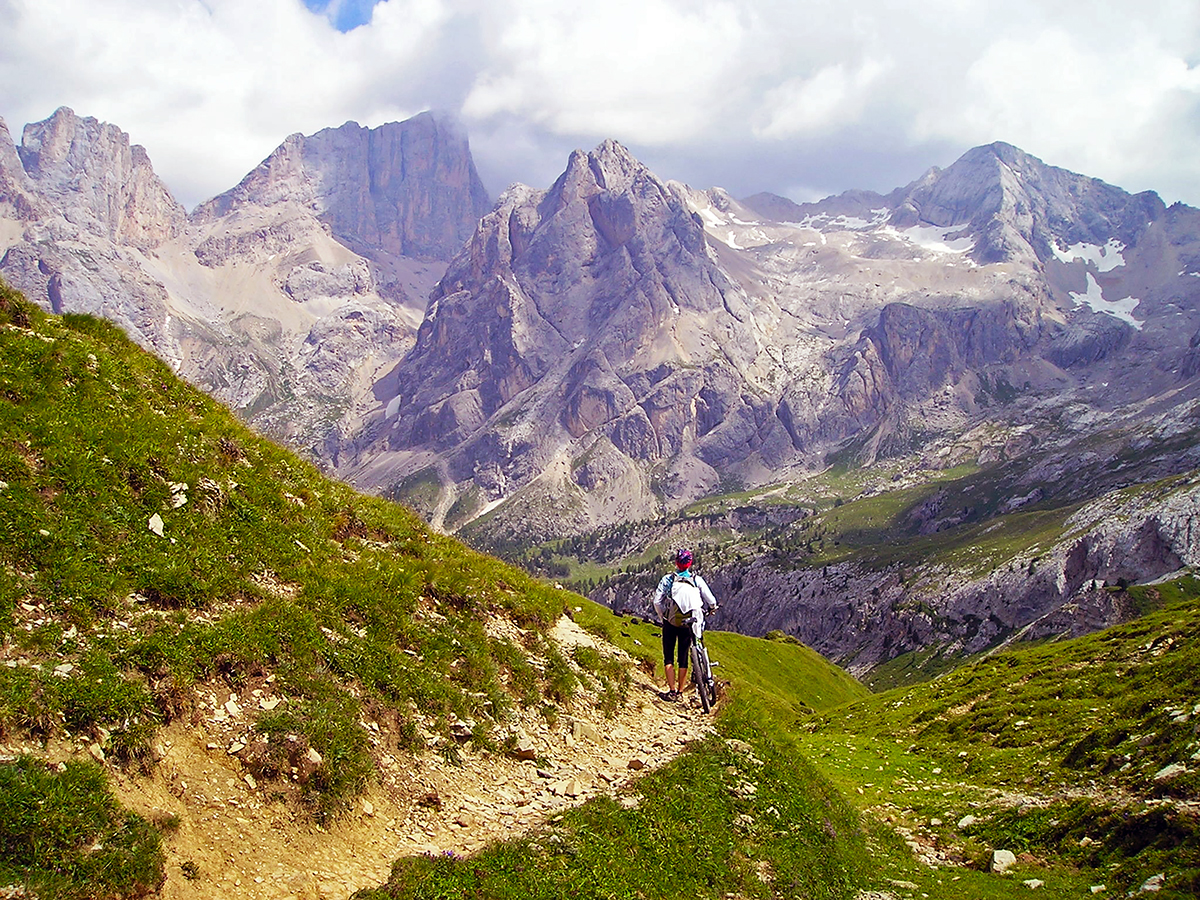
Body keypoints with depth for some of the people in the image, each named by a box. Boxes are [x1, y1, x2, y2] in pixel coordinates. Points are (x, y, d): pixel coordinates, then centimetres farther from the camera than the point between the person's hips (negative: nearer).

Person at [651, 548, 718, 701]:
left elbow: (657, 601, -7)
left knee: (668, 657, 6)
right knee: (683, 657, 12)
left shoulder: (668, 579, -1)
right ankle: (680, 691, 14)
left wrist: (662, 618, 9)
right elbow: (711, 601, 0)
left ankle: (672, 691, -4)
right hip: (688, 624, 2)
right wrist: (712, 609, 23)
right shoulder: (697, 580, 2)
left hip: (671, 621, -2)